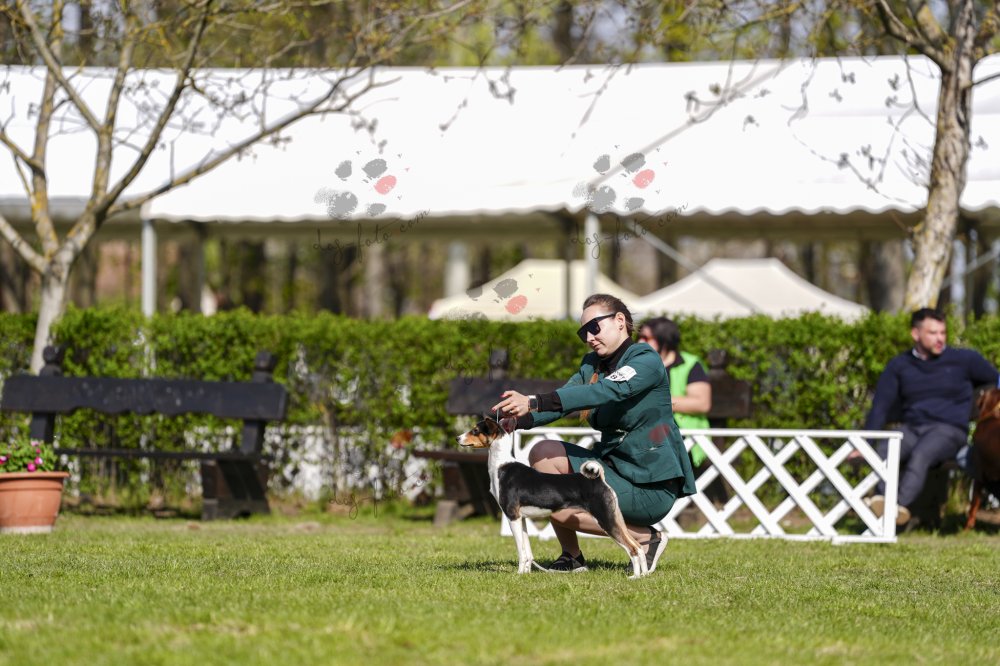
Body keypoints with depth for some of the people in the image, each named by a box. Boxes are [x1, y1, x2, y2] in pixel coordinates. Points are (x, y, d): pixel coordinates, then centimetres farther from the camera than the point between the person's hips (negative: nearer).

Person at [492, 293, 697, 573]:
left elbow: (605, 392, -30)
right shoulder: (592, 364, 13)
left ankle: (645, 538, -4)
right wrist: (520, 419, -24)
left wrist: (534, 403, -39)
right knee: (544, 453, -7)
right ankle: (572, 557, 0)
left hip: (652, 486, -8)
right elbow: (565, 397, -2)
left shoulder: (646, 361, -13)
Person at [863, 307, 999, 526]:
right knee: (885, 451, -32)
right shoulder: (899, 366, 12)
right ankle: (881, 500, -51)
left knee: (920, 454, -36)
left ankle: (901, 505, -51)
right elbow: (880, 407, 9)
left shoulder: (965, 360, 8)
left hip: (949, 430, -2)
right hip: (911, 428, 2)